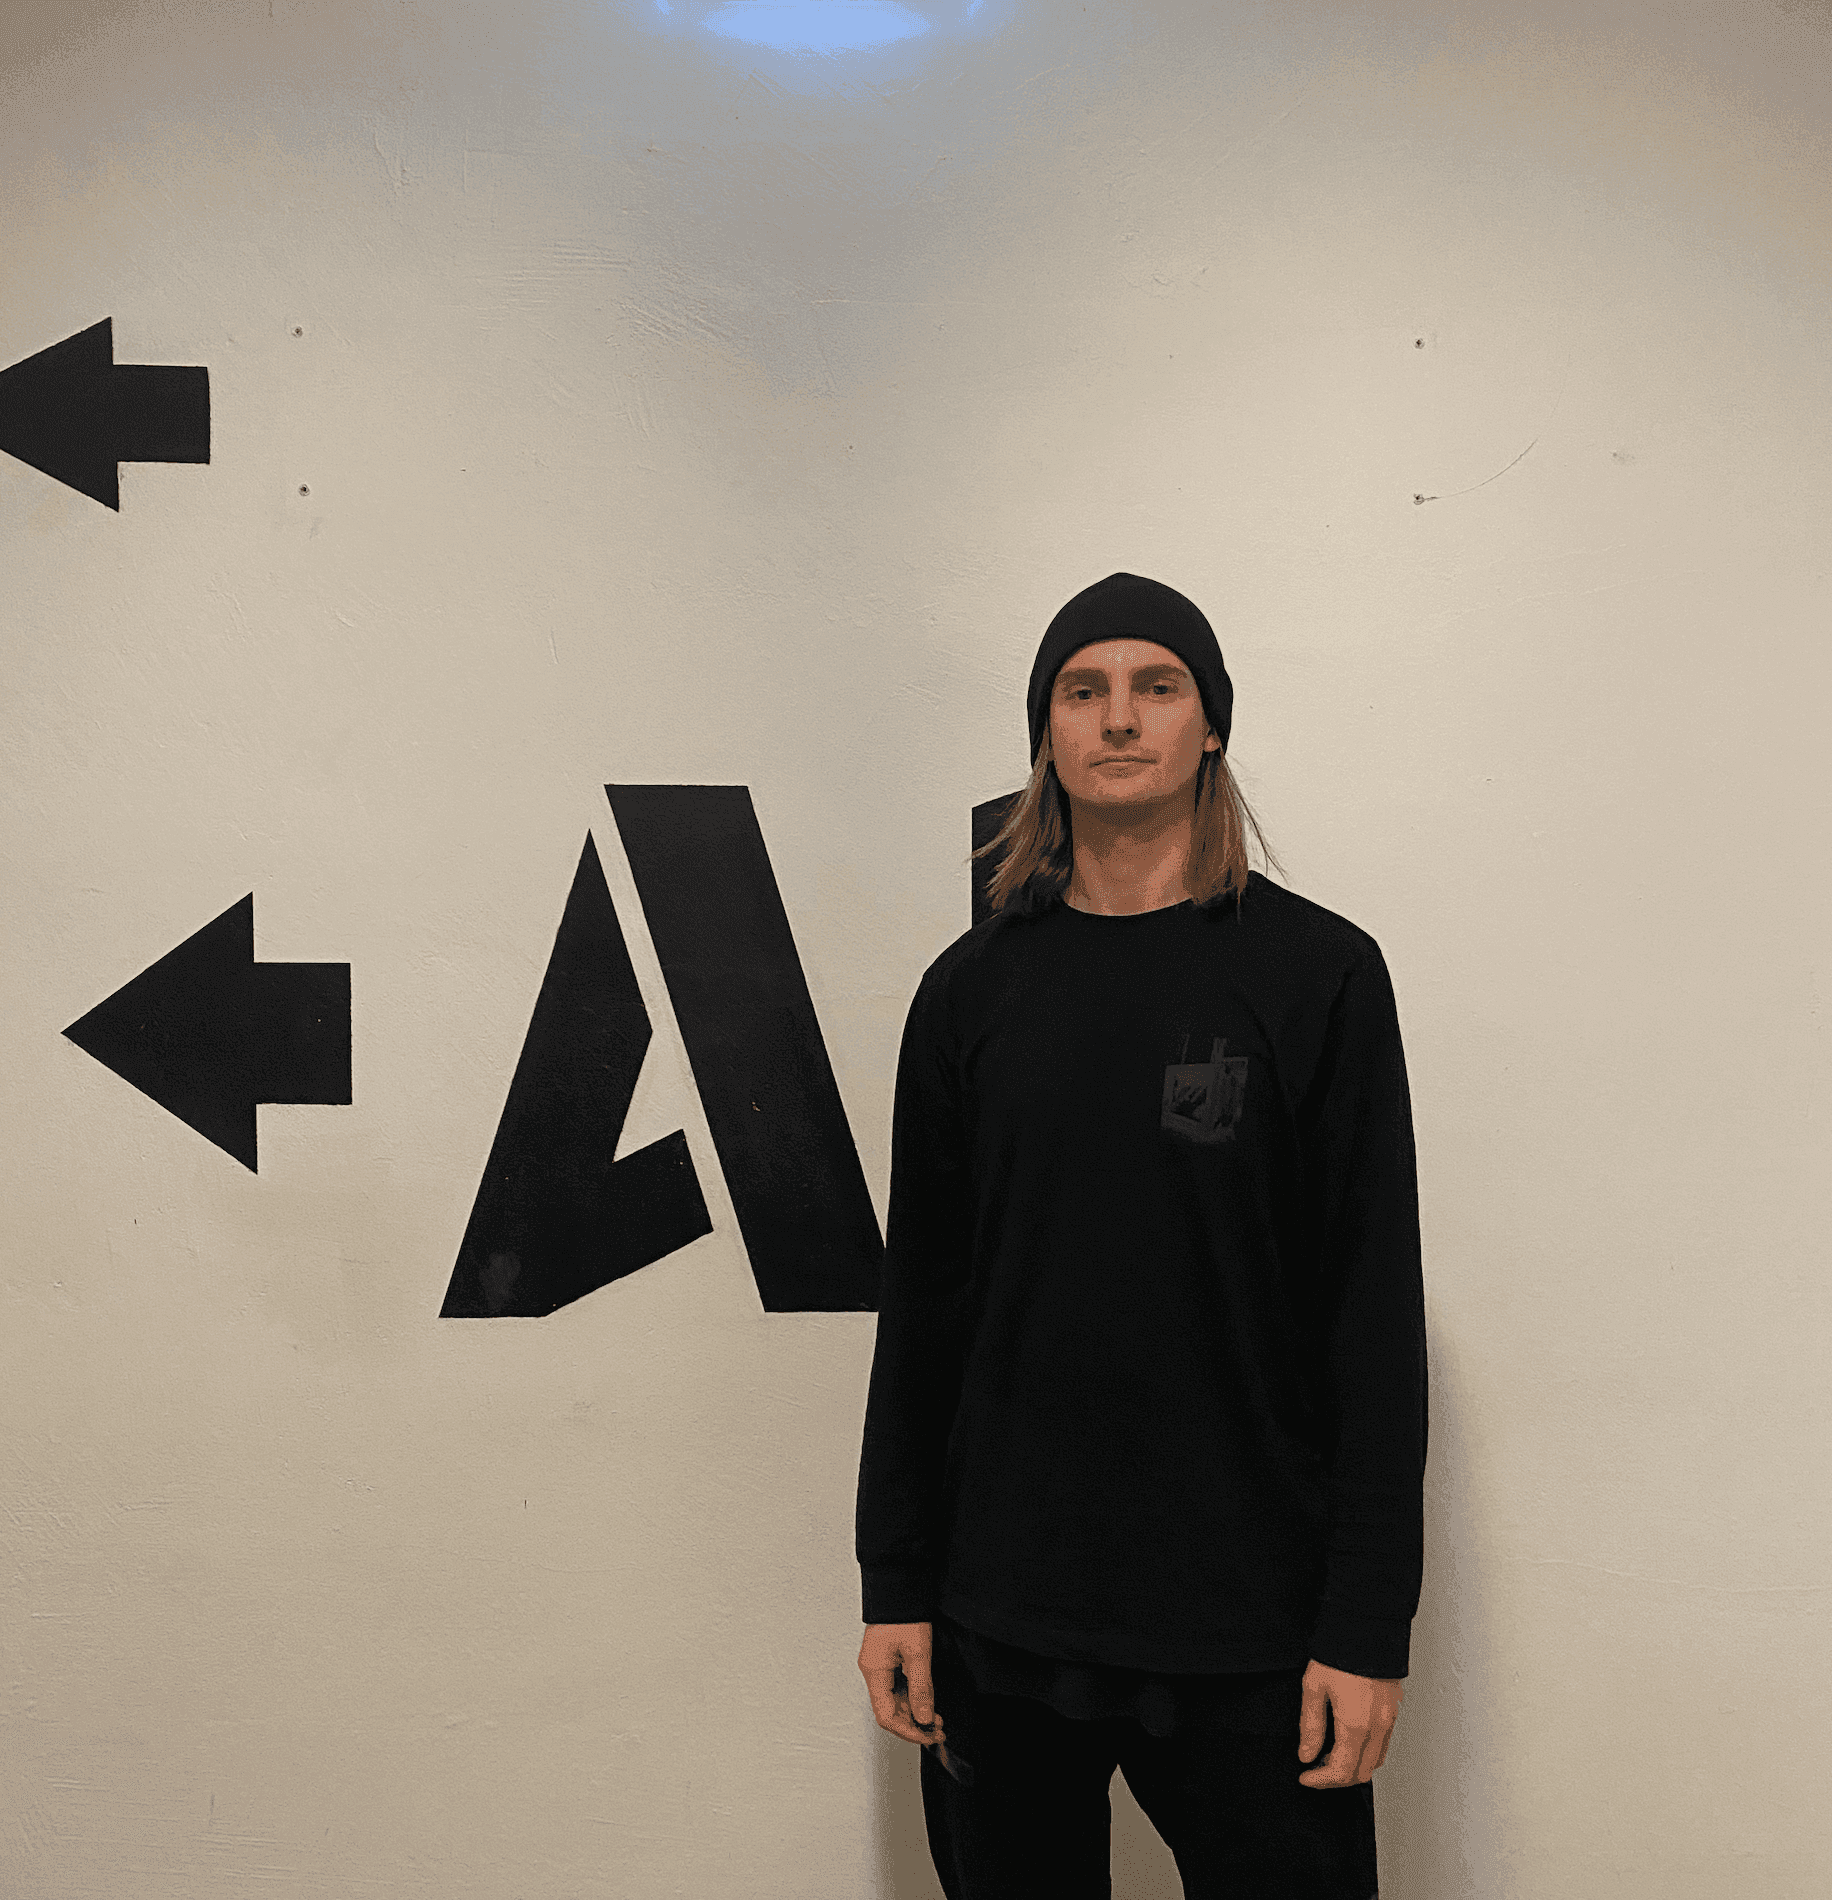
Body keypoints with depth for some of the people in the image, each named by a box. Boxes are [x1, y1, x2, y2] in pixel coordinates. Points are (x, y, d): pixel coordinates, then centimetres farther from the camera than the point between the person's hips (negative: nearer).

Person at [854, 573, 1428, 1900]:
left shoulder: (1318, 971, -3)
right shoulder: (974, 987, 5)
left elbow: (1376, 1310, -5)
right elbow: (921, 1303, 6)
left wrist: (1370, 1623, -9)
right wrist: (895, 1585, 5)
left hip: (1249, 1634, -2)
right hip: (1001, 1618, 3)